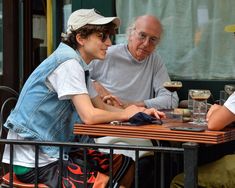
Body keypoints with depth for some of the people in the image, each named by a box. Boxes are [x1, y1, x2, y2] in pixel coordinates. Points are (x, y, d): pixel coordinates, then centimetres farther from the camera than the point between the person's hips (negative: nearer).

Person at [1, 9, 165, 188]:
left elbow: (102, 107, 18)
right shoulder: (69, 62, -18)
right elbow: (89, 116, -25)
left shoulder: (78, 65, 11)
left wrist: (141, 112, 3)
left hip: (54, 151, 10)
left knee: (127, 166, 14)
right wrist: (125, 114, -7)